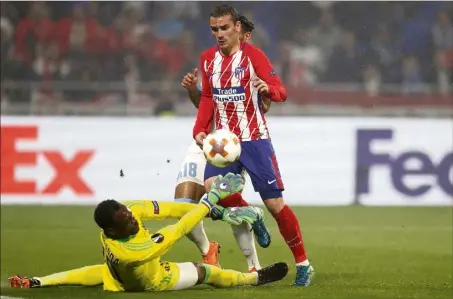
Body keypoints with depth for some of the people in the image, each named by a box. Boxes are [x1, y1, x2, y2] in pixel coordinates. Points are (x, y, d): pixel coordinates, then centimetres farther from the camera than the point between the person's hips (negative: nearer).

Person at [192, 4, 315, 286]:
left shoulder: (253, 55, -8)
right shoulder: (208, 59, 8)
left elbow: (281, 91, -14)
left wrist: (268, 88, -37)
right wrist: (200, 129, 5)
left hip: (254, 139, -4)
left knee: (274, 202, -5)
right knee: (212, 186, -21)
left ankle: (303, 264, 9)